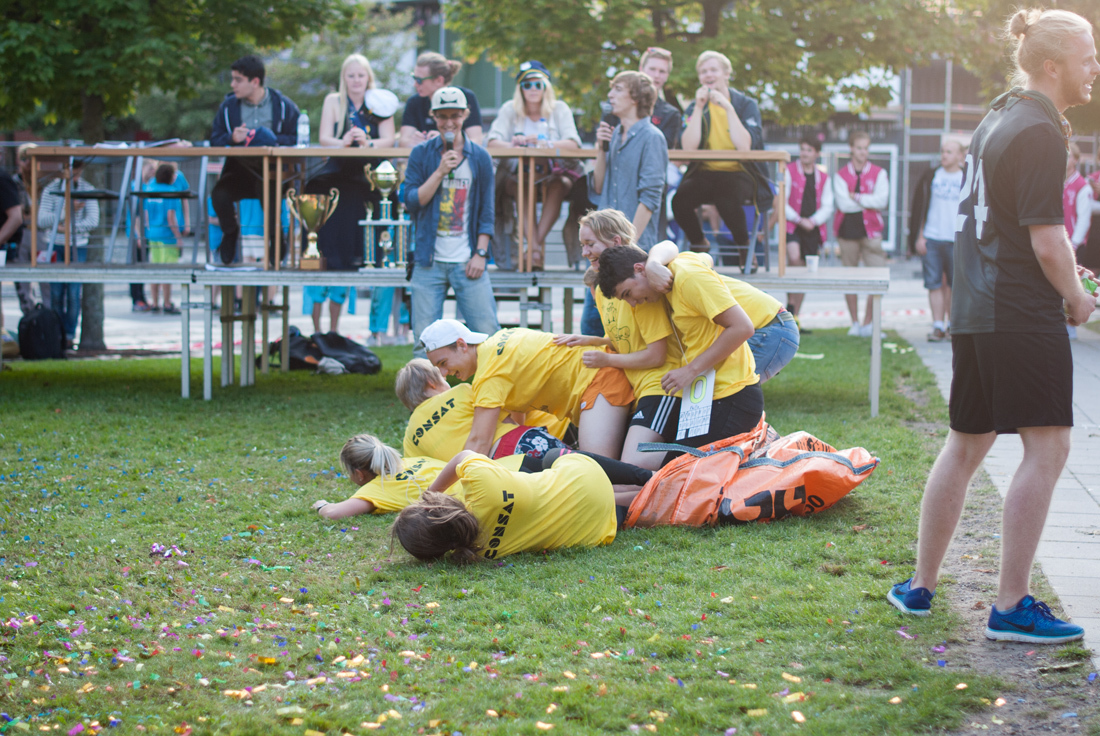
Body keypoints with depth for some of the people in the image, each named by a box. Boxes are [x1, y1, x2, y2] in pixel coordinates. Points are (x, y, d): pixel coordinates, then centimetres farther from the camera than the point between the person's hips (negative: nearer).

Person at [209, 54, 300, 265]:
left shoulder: (283, 105, 2)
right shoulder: (228, 106, 8)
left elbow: (297, 140, -4)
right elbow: (215, 140, 5)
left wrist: (272, 140, -19)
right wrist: (232, 138, -15)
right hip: (239, 169, 2)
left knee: (268, 190, -36)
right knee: (220, 194, -28)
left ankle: (275, 235, -5)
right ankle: (230, 232, 5)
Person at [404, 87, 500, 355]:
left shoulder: (480, 157, 7)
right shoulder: (421, 154, 5)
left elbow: (486, 211, 8)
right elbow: (412, 202, -4)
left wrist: (481, 253, -2)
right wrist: (440, 172, -12)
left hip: (468, 263, 0)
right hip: (429, 262, 0)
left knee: (488, 332, -4)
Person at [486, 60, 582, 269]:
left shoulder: (559, 109, 6)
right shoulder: (510, 109, 8)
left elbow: (573, 144, -9)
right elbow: (492, 141, -4)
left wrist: (544, 143, -28)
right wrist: (513, 145, -27)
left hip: (556, 172, 0)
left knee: (558, 185, -35)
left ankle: (537, 241, -37)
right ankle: (536, 246, -40)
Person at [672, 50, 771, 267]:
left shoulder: (746, 104, 0)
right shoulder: (694, 107, 7)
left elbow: (745, 147, -17)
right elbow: (688, 147, -10)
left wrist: (728, 108, -18)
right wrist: (699, 108, -13)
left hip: (740, 174, -3)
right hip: (705, 174, 3)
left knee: (727, 199, -37)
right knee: (680, 199, -28)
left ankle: (744, 247, -6)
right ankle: (698, 244, 3)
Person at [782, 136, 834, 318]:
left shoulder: (823, 177, 12)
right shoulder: (789, 171, 1)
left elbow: (828, 207, 8)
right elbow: (782, 202, -4)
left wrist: (813, 221, -10)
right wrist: (799, 220, -13)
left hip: (813, 228, 4)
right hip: (792, 226, -4)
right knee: (794, 259, -29)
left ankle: (794, 317, 14)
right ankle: (790, 303, -15)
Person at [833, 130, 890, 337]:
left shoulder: (879, 173, 7)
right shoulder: (841, 175, 6)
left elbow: (882, 201, -8)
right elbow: (843, 203, -8)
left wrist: (857, 198, -9)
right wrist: (868, 201, -7)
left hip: (871, 230, 0)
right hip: (847, 230, 0)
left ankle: (868, 322, -2)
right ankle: (855, 323, 15)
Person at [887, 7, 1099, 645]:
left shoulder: (997, 120, 16)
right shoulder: (1040, 133, -13)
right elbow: (1047, 240, -18)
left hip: (974, 309, 10)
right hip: (1025, 314, -10)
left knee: (966, 445, 16)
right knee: (1048, 447, -6)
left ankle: (921, 586, 23)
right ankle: (1012, 606, -6)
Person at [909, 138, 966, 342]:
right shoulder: (930, 177, 8)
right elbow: (920, 208, 8)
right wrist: (919, 237, 2)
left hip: (957, 241, -1)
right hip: (931, 239, 1)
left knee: (955, 284, 1)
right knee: (934, 284, -2)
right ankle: (938, 326, 0)